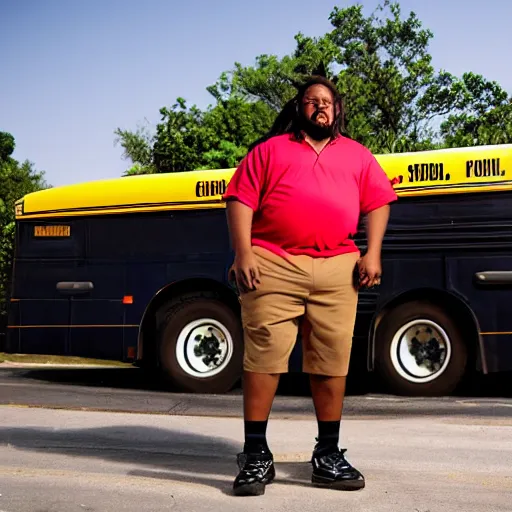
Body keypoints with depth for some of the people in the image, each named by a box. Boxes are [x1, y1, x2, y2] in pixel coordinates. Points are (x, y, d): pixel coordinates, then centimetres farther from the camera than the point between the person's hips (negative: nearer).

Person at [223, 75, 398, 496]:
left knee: (332, 362, 4)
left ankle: (328, 456, 17)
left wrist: (373, 253, 1)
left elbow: (378, 203, 16)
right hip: (273, 265, -2)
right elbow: (240, 200, 4)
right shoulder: (270, 149, 13)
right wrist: (243, 253, -9)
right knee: (263, 356, -5)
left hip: (337, 270, 2)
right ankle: (256, 456, 4)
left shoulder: (358, 155, 20)